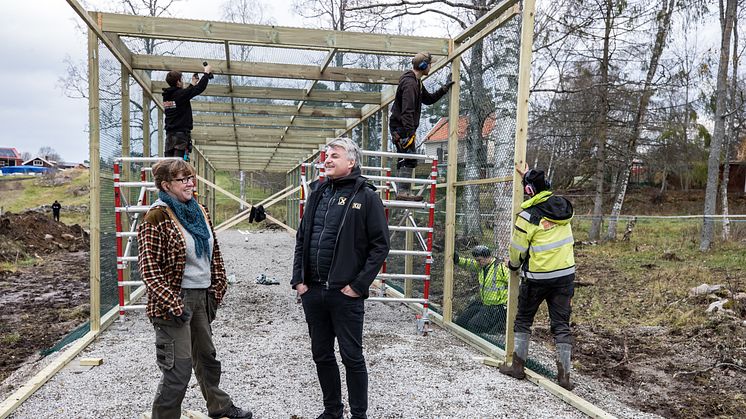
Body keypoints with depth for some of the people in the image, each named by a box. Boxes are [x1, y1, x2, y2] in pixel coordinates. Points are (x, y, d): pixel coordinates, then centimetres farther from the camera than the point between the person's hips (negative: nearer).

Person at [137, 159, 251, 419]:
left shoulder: (199, 212, 7)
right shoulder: (157, 217, -15)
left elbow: (213, 253, 15)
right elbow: (149, 267, -17)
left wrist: (217, 288, 10)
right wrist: (172, 304, -21)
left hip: (202, 296, 8)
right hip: (176, 299, -8)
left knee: (206, 356, 23)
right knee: (179, 369, -3)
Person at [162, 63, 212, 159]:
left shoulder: (166, 96, 11)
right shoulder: (180, 94, -9)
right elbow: (200, 88, -4)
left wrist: (193, 83, 37)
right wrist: (207, 72, 10)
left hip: (169, 134, 7)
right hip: (181, 133, -7)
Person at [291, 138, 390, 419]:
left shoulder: (366, 196, -6)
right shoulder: (318, 193, 11)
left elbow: (380, 245, -9)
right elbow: (301, 239, 14)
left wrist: (359, 285, -13)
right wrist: (298, 279, 6)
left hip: (345, 293, -6)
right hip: (313, 291, 6)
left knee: (352, 357, 5)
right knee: (321, 355, 16)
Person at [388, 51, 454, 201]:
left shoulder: (417, 82, 16)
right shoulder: (410, 83, -18)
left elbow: (428, 99, 25)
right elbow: (407, 111, -26)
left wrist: (444, 88, 20)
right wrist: (409, 132, -30)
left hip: (400, 127, 11)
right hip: (402, 127, -11)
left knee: (403, 160, 12)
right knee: (409, 160, -11)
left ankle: (402, 192, 18)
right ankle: (403, 192, -9)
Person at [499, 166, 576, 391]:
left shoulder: (528, 215, -15)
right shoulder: (563, 205, 1)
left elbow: (517, 248, -7)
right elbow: (545, 191, 25)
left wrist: (513, 264, 13)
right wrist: (530, 176, 33)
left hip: (537, 277, -4)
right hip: (565, 274, 5)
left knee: (523, 319, 13)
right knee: (561, 324, 9)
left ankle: (518, 365, 19)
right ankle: (564, 373, 8)